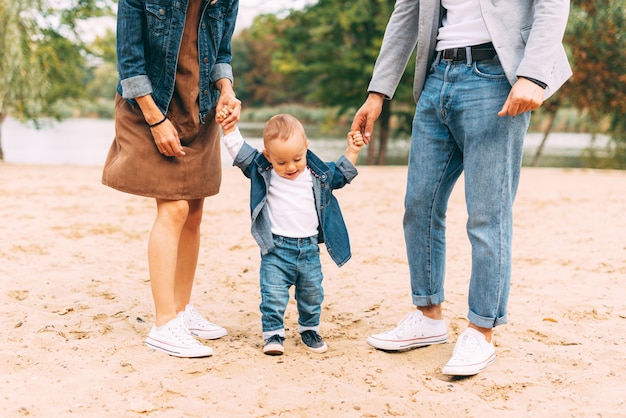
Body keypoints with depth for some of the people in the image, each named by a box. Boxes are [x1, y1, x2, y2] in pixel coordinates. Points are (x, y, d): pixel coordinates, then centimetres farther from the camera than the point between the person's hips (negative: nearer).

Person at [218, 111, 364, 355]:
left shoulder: (318, 173, 1)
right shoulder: (262, 171, -5)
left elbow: (340, 174, 17)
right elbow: (241, 153, -2)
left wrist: (351, 151, 7)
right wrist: (230, 127, -10)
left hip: (309, 248, 3)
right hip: (276, 248, -2)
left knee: (311, 293, 14)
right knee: (273, 294, -7)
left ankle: (309, 329, 33)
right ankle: (273, 333, 8)